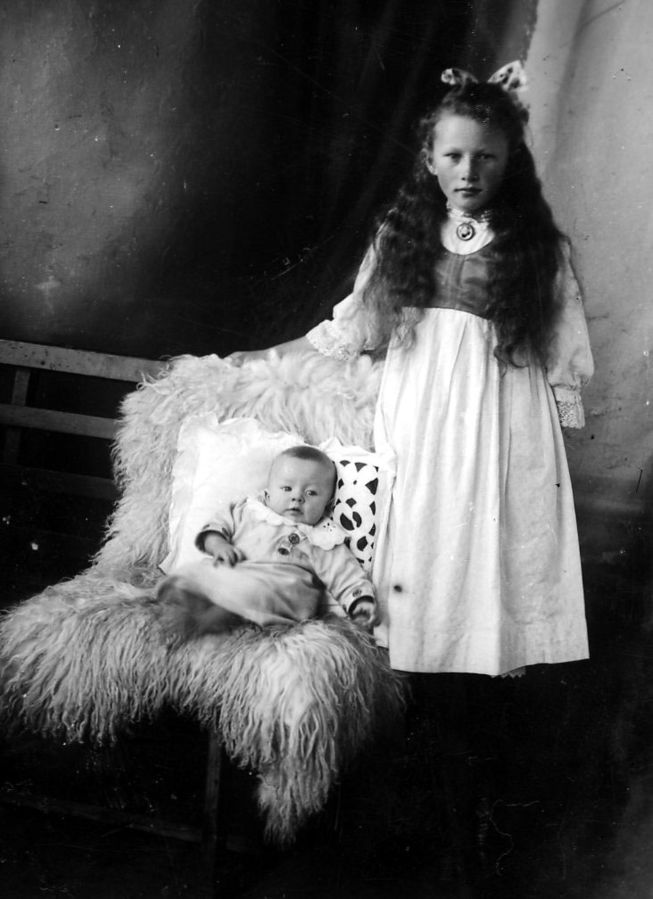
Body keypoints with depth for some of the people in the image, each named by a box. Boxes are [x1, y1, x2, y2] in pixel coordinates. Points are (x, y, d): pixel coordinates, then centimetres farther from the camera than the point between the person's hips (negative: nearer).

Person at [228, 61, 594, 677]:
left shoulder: (539, 248, -2)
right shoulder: (401, 235, 5)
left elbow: (562, 359, 1)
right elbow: (353, 326, 12)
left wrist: (555, 454, -1)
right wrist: (268, 357, 13)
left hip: (501, 417, -2)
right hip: (414, 411, 2)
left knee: (486, 543, 0)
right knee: (413, 539, 5)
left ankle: (487, 658, 17)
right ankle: (408, 652, 19)